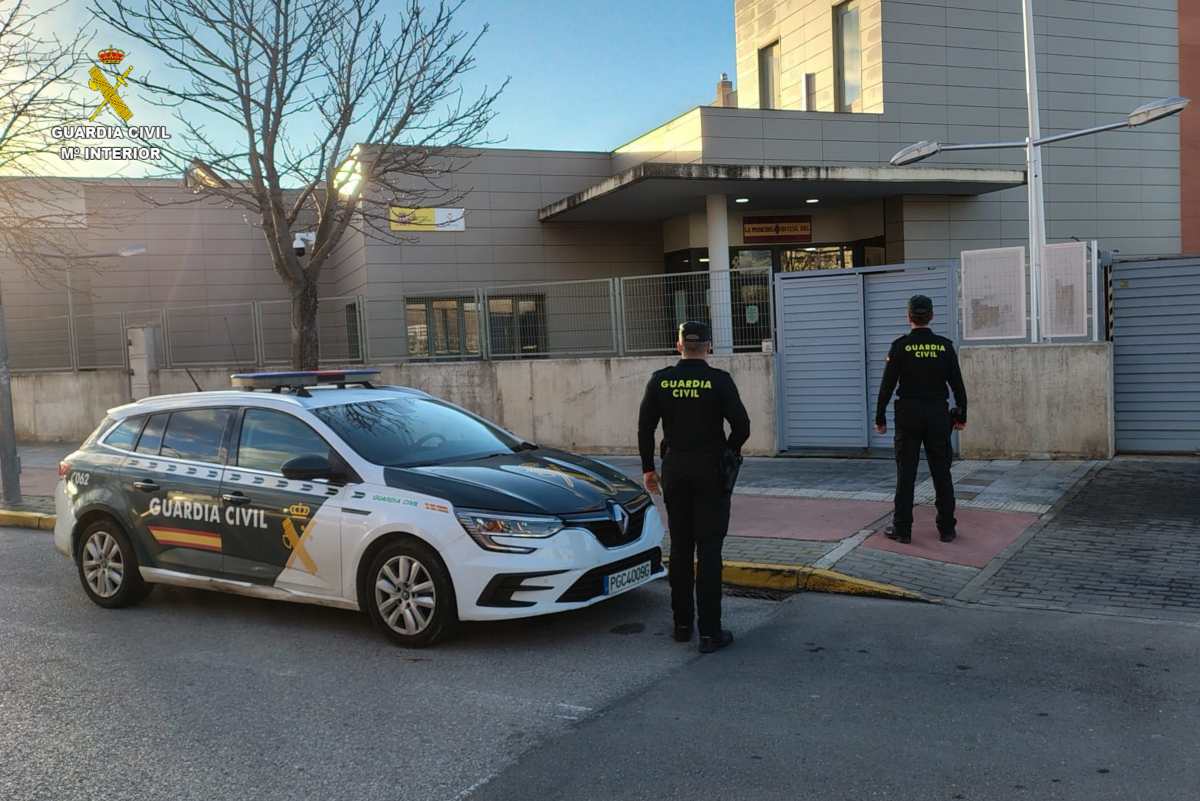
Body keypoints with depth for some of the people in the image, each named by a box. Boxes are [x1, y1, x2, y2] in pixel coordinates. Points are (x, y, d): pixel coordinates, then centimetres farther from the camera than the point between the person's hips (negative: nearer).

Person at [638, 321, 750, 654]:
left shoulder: (660, 381, -2)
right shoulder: (719, 380, -10)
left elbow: (645, 428, 1)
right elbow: (741, 426, -11)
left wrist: (648, 468, 12)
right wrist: (729, 452, 9)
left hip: (674, 469, 3)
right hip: (711, 470, -3)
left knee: (680, 548, 13)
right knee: (709, 550, 0)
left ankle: (682, 624, 20)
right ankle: (709, 632, 0)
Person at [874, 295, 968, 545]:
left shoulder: (900, 346, -7)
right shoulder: (945, 346, -1)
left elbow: (887, 385, -7)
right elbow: (957, 383, 2)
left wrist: (880, 417, 1)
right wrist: (961, 415, 13)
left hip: (908, 415, -2)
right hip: (938, 415, 2)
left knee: (905, 473, 4)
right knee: (941, 473, 8)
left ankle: (902, 529, 6)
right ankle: (947, 529, 13)